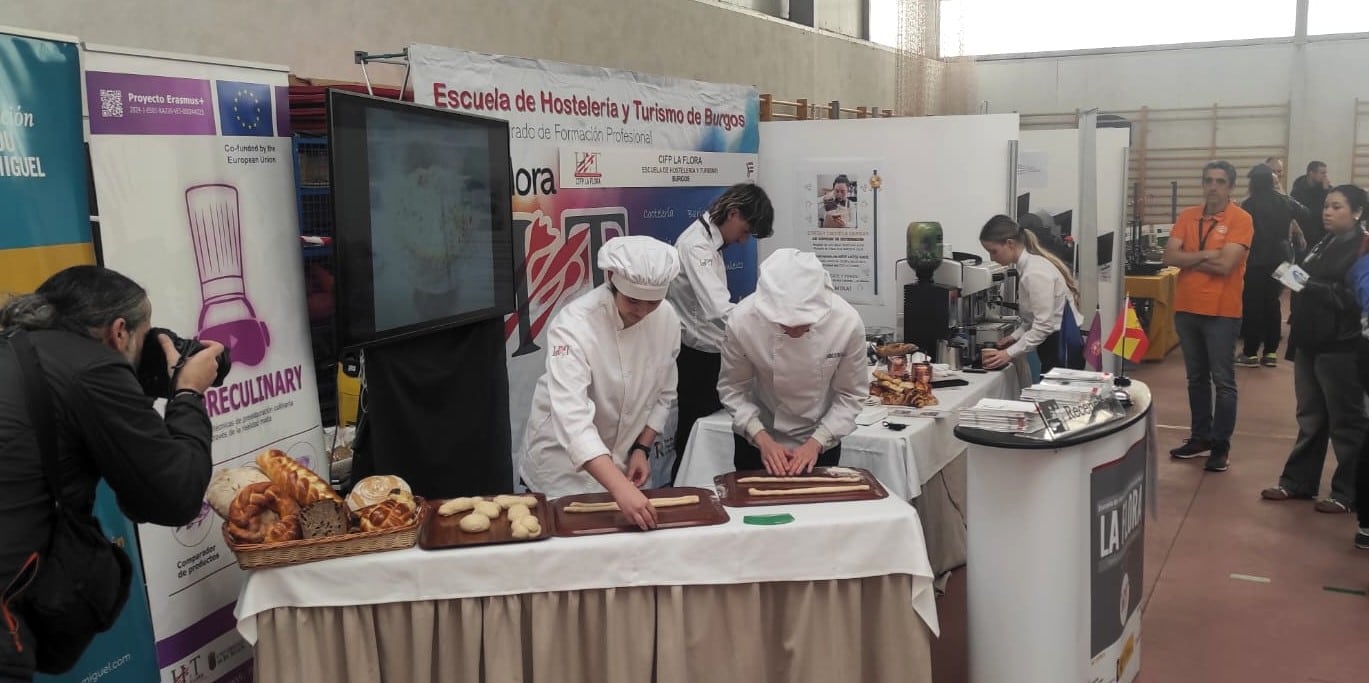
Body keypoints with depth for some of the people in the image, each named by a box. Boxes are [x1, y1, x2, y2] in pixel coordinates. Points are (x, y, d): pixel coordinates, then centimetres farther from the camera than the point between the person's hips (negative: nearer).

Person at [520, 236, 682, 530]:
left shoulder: (667, 319, -12)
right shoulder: (574, 325, -30)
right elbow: (573, 420, -41)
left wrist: (642, 447, -8)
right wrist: (621, 489, -49)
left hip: (620, 463, 5)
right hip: (563, 464, -5)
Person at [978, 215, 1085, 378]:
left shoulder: (1035, 272, -20)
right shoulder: (1028, 266, 8)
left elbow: (1044, 325, -22)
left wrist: (1009, 353, -20)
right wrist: (1015, 336, 7)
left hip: (1062, 348, -9)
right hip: (1054, 346, 9)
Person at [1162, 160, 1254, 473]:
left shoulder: (1240, 219, -9)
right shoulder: (1187, 216, 7)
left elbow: (1225, 264, -19)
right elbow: (1170, 256, -4)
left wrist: (1189, 259, -7)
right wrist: (1206, 254, -14)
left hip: (1222, 312, -5)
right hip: (1186, 309, 5)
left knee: (1223, 382, 1)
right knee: (1196, 378, 15)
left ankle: (1221, 446, 8)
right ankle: (1200, 436, 26)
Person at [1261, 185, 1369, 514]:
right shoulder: (1323, 244, 16)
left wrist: (1308, 285, -24)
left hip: (1341, 347, -8)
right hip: (1312, 342, 8)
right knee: (1310, 418, 14)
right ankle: (1297, 482, 22)